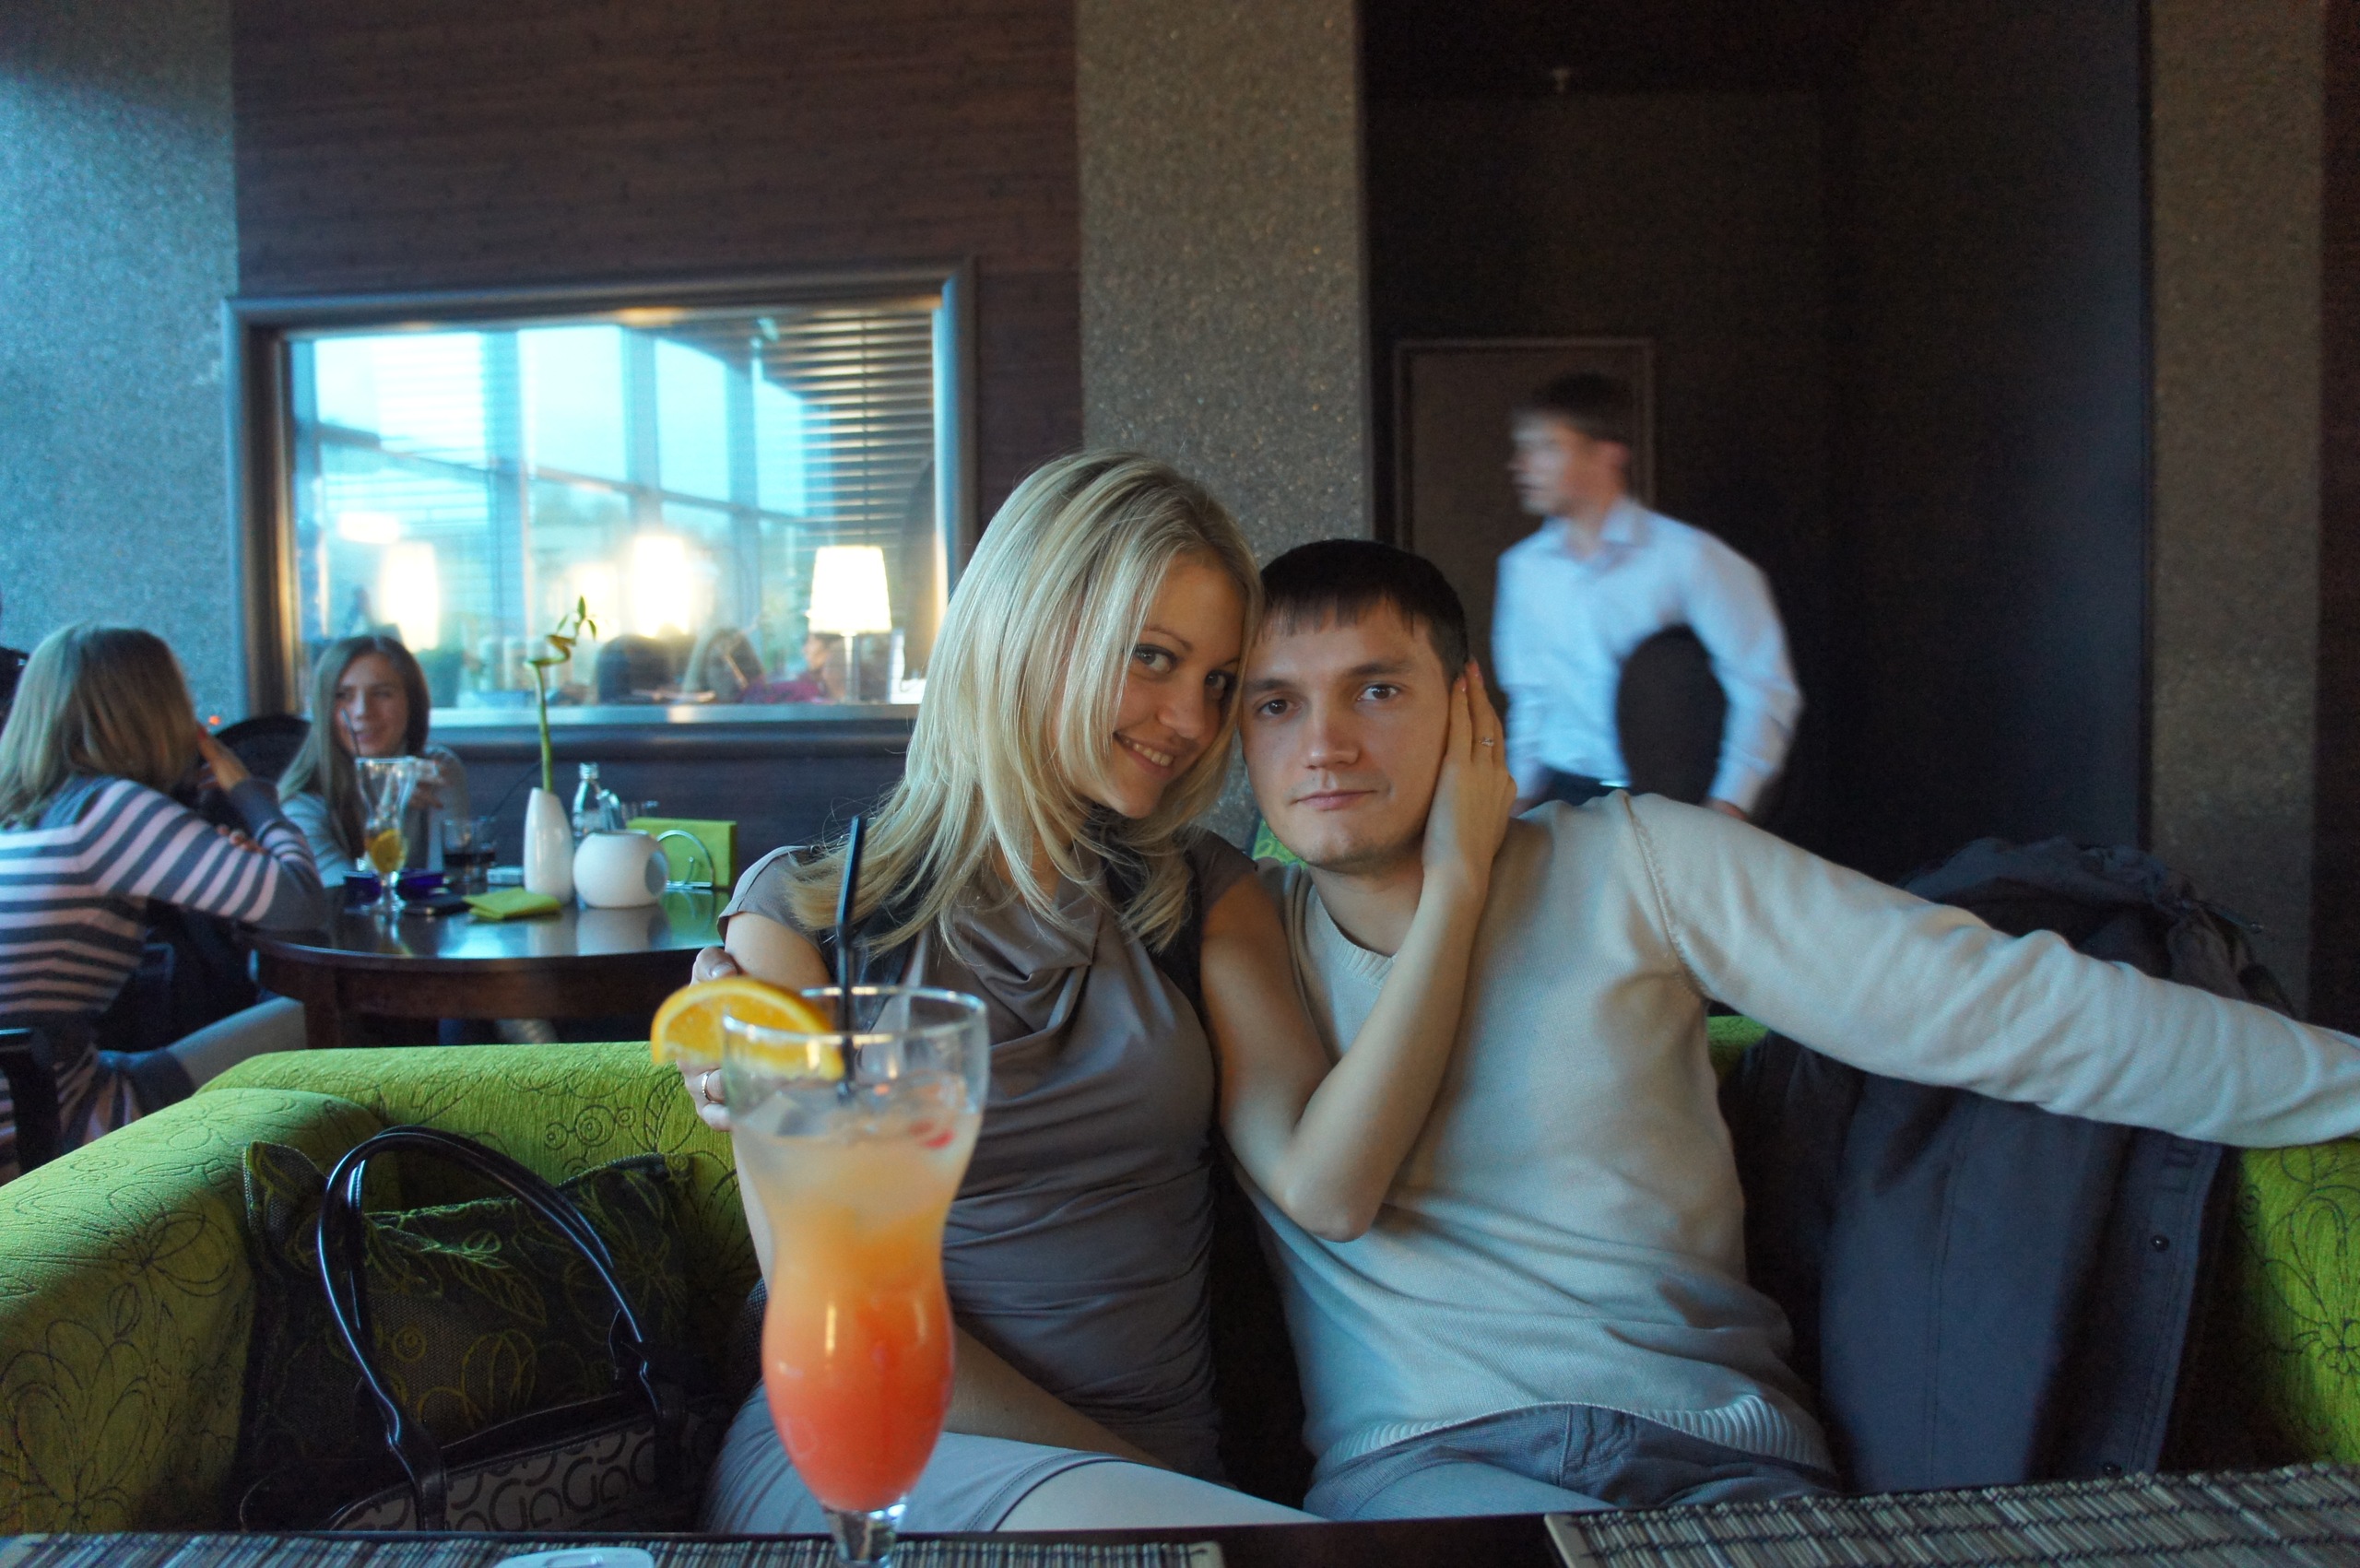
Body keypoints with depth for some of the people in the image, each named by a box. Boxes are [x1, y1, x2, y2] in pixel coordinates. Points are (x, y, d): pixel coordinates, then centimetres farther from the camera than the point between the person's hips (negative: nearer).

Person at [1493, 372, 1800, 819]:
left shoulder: (1688, 556, -9)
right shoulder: (1523, 566, 6)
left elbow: (1766, 687, -9)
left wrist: (1727, 807, -14)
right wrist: (1522, 796, 14)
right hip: (1566, 794, 3)